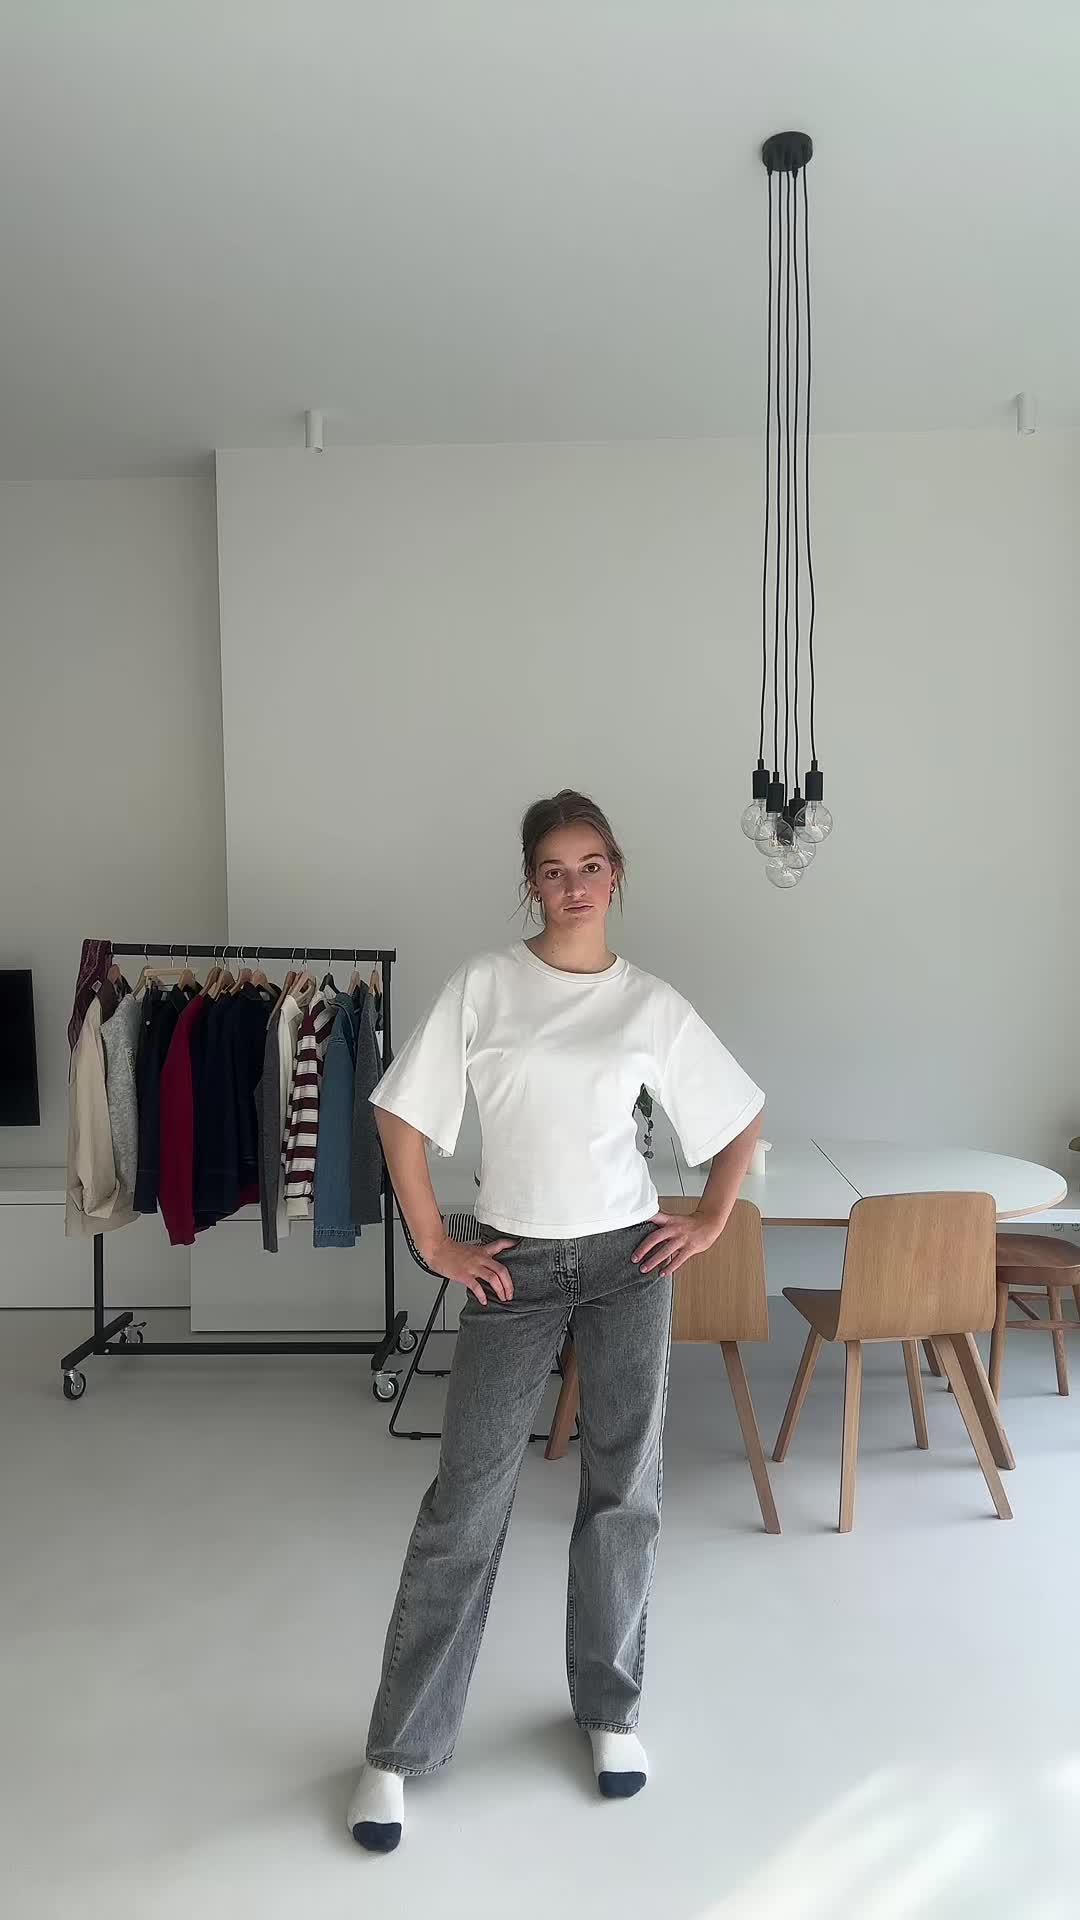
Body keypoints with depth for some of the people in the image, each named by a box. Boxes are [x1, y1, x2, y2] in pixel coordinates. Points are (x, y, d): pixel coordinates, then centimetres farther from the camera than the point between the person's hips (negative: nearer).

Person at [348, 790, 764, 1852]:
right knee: (464, 1504, 4)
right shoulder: (482, 985, -3)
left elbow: (740, 1119, 12)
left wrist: (709, 1222, 4)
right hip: (514, 1268, -1)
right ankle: (398, 1749, 21)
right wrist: (435, 1246, -4)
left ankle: (609, 1710, 34)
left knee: (624, 1492, 11)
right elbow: (403, 1116, -1)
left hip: (628, 1258, 2)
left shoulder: (652, 1003, 1)